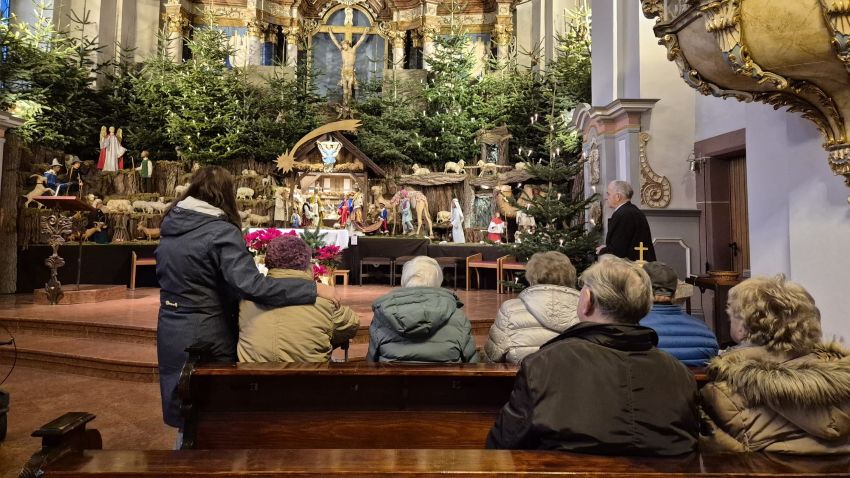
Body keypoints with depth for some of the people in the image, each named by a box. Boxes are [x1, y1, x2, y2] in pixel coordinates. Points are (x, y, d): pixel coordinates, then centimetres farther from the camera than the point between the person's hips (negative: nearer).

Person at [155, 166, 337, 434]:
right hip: (204, 335, -7)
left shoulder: (171, 222, 3)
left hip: (170, 330, 7)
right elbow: (251, 284, -33)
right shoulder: (222, 231, -21)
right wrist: (313, 289, -32)